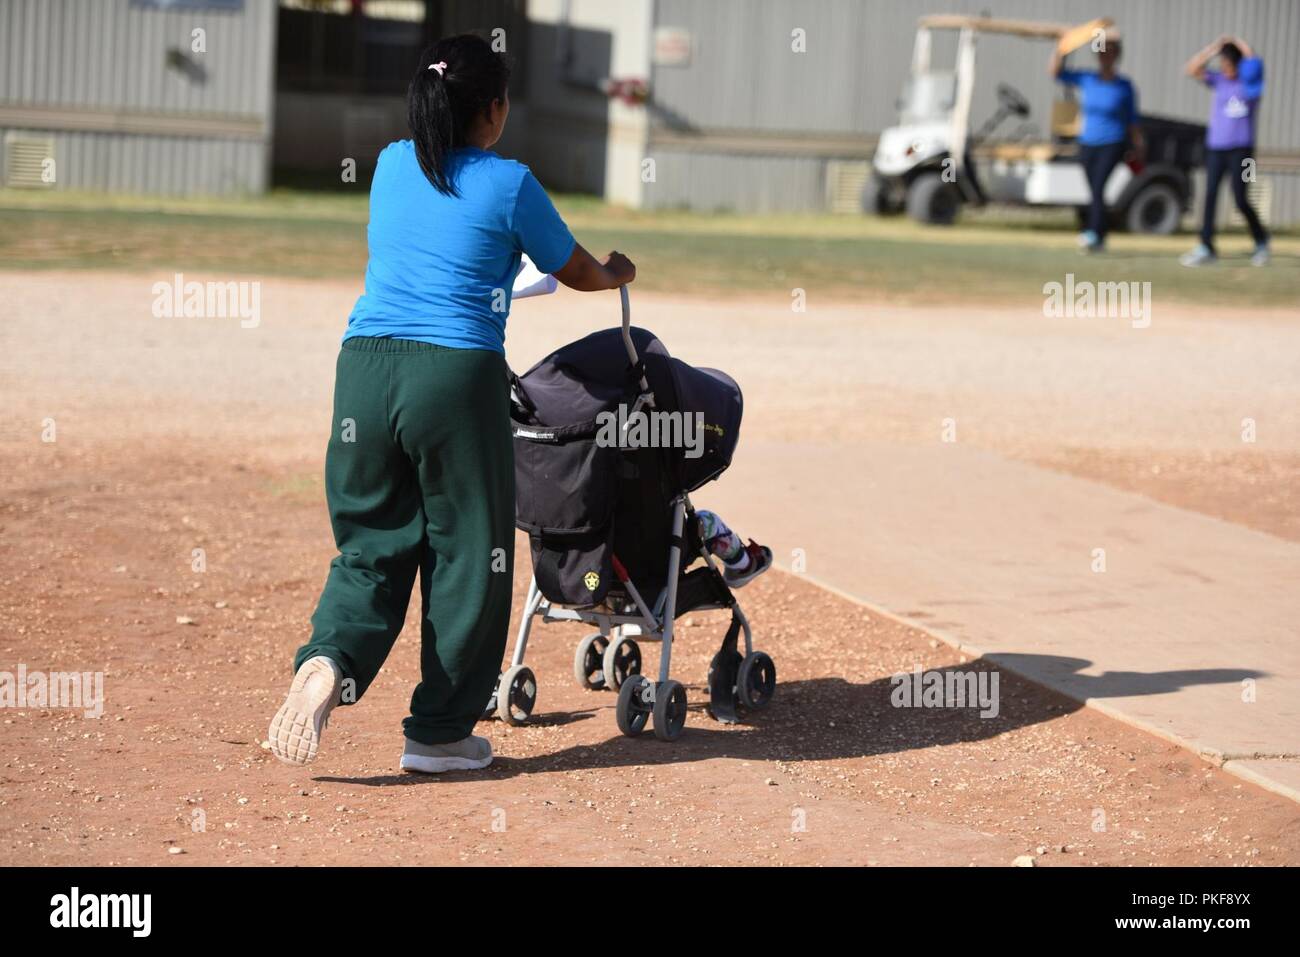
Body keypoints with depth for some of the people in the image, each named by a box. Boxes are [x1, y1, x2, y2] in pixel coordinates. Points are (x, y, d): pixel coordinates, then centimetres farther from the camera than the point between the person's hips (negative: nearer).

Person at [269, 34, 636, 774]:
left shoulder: (392, 165, 14)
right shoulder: (508, 183, 0)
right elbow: (578, 273, 14)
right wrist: (619, 273, 38)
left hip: (366, 365, 5)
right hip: (457, 376, -4)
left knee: (373, 543, 13)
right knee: (467, 553, 8)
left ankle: (329, 659, -15)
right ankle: (439, 732, 13)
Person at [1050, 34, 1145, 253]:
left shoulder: (1124, 86, -1)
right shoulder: (1086, 79, 6)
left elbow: (1132, 120, 4)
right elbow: (1056, 71, 0)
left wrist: (1139, 147, 0)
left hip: (1113, 144, -4)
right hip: (1087, 143, 4)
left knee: (1098, 187, -20)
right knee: (1093, 192, 9)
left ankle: (1093, 233, -30)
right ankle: (1100, 240, 18)